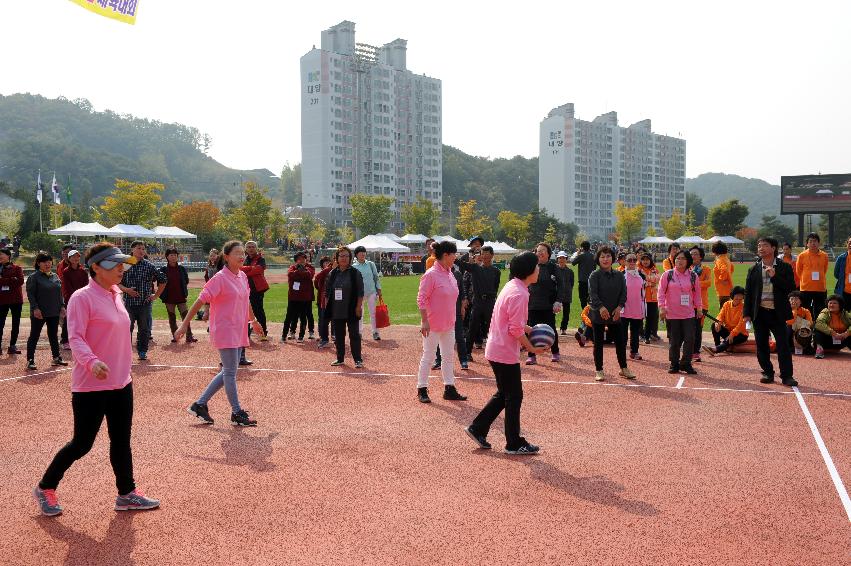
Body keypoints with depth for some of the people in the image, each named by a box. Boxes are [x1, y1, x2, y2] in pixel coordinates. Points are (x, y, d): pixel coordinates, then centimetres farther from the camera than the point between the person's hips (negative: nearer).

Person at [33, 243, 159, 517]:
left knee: (121, 441, 13)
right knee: (82, 444, 4)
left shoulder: (116, 295, 10)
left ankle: (127, 494, 25)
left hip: (122, 383, 7)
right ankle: (45, 488, 26)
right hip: (90, 386, -7)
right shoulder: (82, 298, -14)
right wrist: (92, 361, -39)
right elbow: (75, 338, -22)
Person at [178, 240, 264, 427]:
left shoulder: (243, 276, 9)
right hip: (225, 332, -8)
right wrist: (185, 324, -18)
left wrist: (254, 321, 35)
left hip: (239, 332, 8)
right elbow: (200, 301, -15)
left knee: (228, 372, 14)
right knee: (230, 372, -1)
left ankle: (200, 404, 25)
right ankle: (237, 413, 10)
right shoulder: (220, 278, -13)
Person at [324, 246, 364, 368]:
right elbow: (327, 292, 14)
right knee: (338, 335, 10)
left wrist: (359, 307, -11)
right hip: (336, 311, 4)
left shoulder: (355, 273, -1)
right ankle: (340, 359, 21)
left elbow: (360, 293, -4)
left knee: (354, 335, -2)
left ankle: (358, 360, 3)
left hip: (351, 311, -4)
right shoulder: (332, 274, 10)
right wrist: (326, 307, 7)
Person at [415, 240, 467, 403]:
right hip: (433, 325, -8)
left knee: (449, 357, 13)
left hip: (449, 324, 8)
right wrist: (424, 321, -21)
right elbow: (422, 299, -16)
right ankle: (422, 390, 13)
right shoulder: (431, 275, -16)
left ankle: (449, 389, 22)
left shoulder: (450, 274, 9)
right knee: (428, 356, 2)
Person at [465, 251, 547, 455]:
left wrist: (530, 330, 9)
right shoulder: (519, 293, -20)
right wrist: (532, 348, -11)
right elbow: (516, 330, -22)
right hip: (506, 353, -10)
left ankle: (477, 429, 23)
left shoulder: (512, 287, 11)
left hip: (496, 350, 10)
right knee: (514, 396, 3)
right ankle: (515, 444, 14)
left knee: (503, 394, 19)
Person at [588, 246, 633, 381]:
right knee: (598, 343, 3)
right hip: (598, 314, -4)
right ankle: (599, 370, 13)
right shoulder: (595, 275, -6)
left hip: (615, 314, 4)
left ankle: (623, 368, 21)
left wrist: (619, 307, -10)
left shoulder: (619, 275, 8)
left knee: (620, 341, 7)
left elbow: (624, 292, 6)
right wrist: (601, 307, -32)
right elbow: (592, 294, -18)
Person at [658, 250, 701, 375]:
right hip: (672, 314, -1)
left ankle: (686, 363, 10)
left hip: (689, 314, 2)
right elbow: (661, 292, -2)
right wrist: (662, 307, -11)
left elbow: (697, 293, 13)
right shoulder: (667, 275, 0)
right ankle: (674, 364, 18)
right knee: (674, 341, 4)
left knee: (690, 339, -4)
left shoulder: (693, 276, 6)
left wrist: (699, 307, 7)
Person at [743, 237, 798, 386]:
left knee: (783, 345, -4)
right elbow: (747, 292, 8)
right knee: (762, 345, 7)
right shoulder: (754, 269, 8)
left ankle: (786, 376, 2)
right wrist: (747, 313, 2)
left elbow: (791, 288, -8)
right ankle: (768, 373, 19)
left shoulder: (784, 267, 2)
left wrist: (774, 276, -17)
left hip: (777, 312, -2)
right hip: (760, 312, 3)